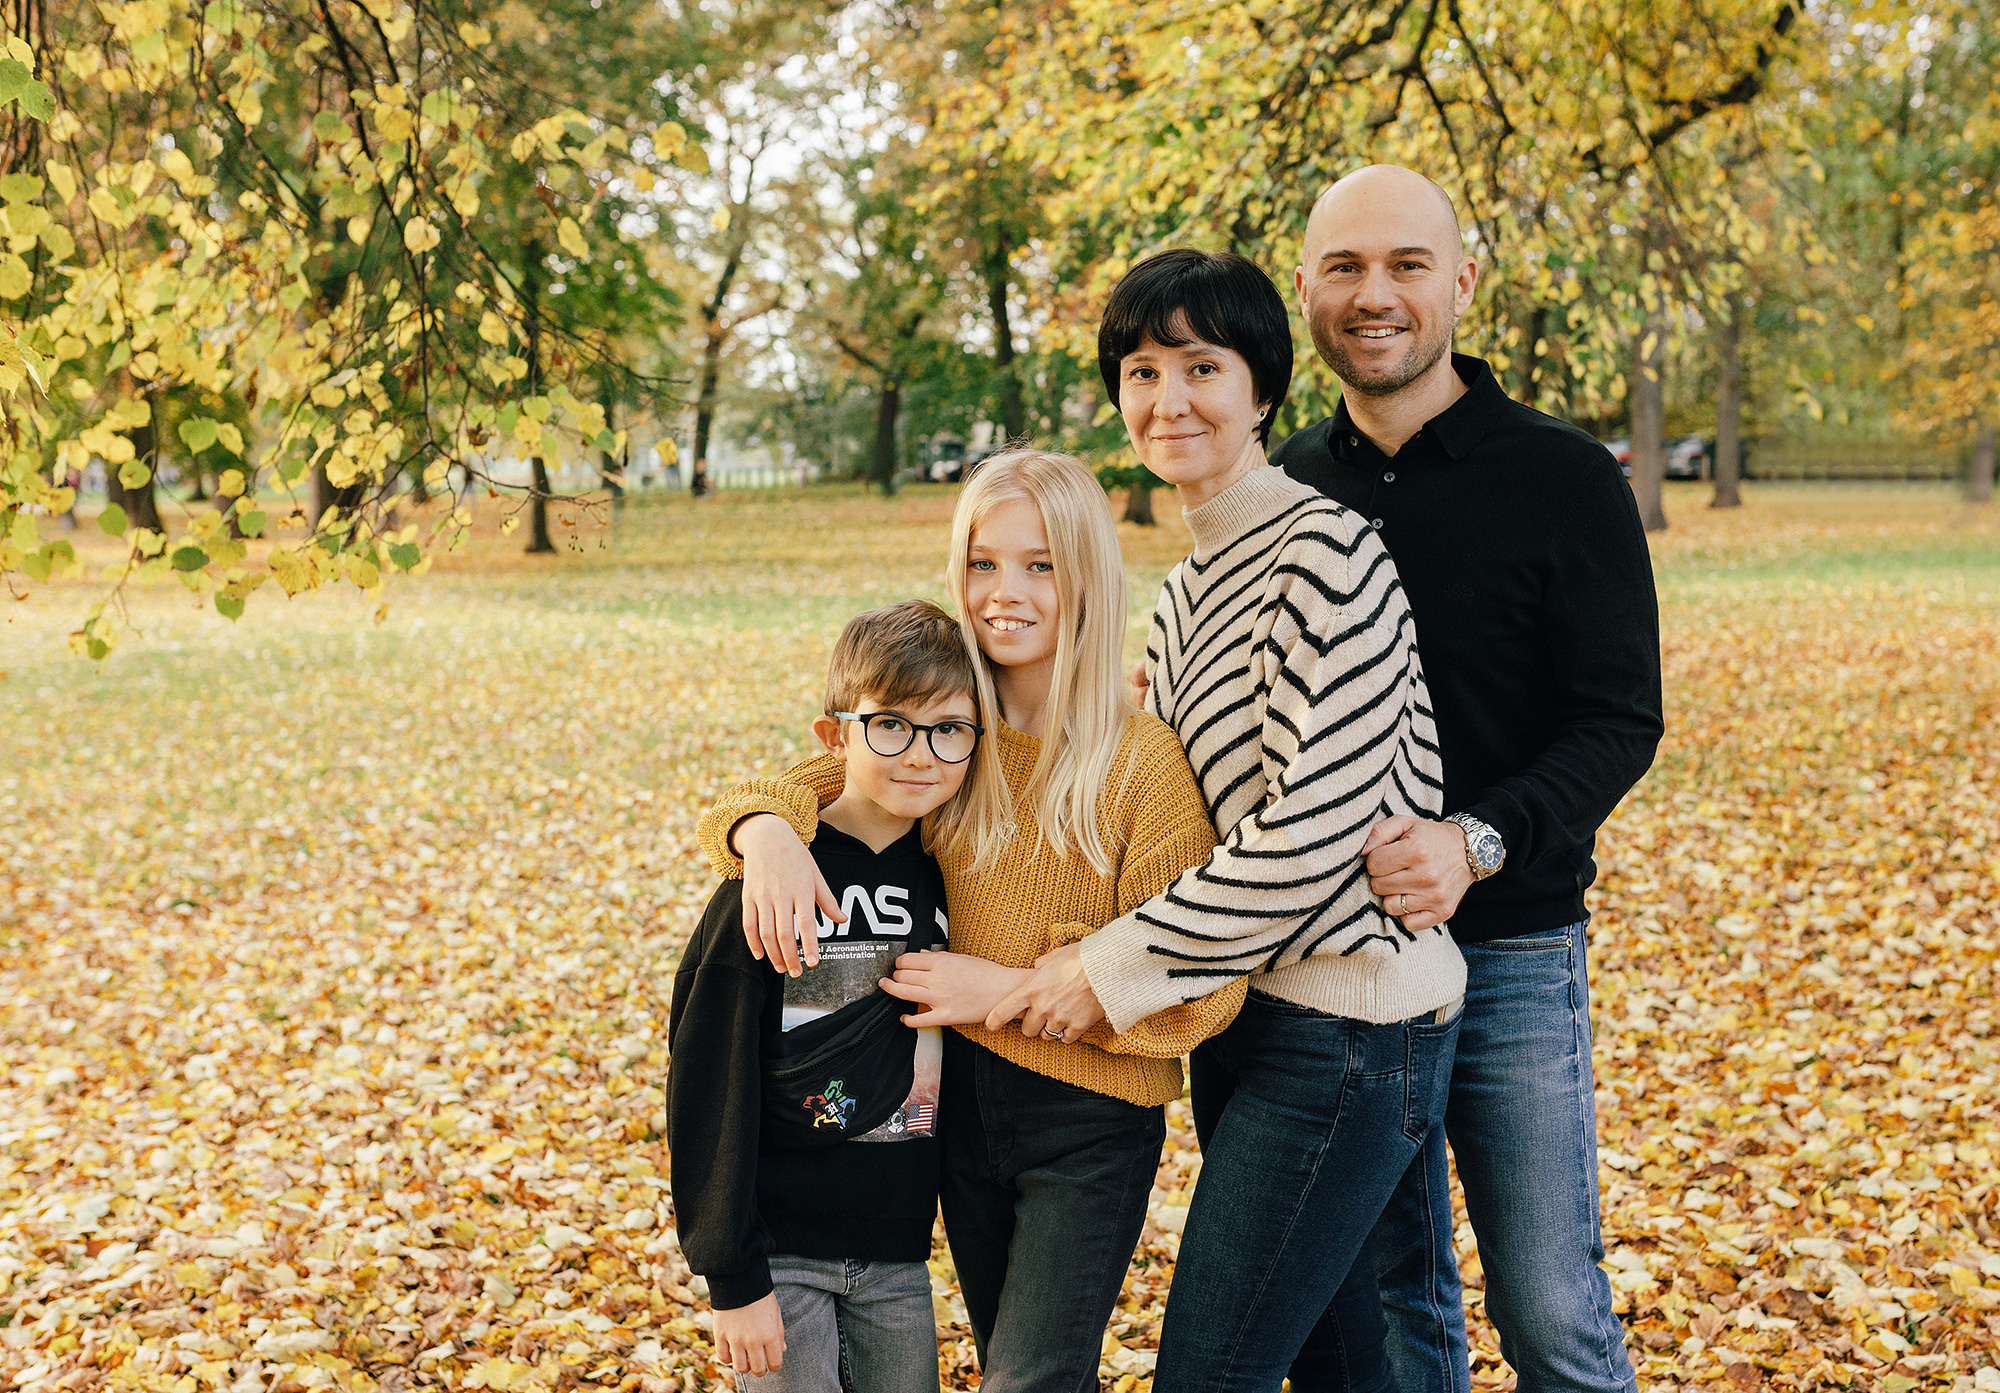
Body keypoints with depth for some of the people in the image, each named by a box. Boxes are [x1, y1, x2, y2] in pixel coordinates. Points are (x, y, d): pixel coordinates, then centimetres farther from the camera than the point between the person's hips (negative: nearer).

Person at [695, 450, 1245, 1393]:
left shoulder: (1145, 761, -16)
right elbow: (783, 790, -1)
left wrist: (1012, 988, -21)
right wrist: (767, 830, -25)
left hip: (1090, 1120, -5)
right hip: (963, 1098, 5)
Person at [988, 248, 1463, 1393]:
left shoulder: (1324, 551, -16)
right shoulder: (1186, 592, 13)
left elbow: (1314, 830, -21)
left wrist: (1115, 967, -14)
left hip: (1345, 1027, -9)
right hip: (1244, 1011, 9)